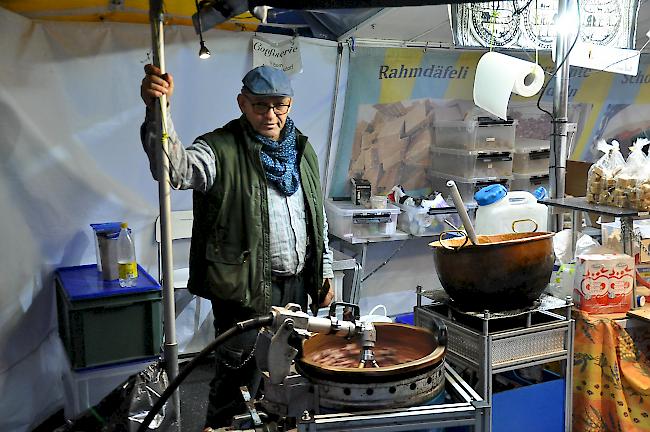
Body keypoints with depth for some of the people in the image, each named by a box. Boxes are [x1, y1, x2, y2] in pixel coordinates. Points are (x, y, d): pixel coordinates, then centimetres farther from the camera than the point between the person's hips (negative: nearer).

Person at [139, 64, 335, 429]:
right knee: (240, 378, 5)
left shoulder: (303, 150, 8)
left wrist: (325, 273, 15)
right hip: (246, 289, -6)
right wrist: (158, 111, -50)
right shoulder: (222, 149, -12)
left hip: (297, 284, 6)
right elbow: (176, 168, -34)